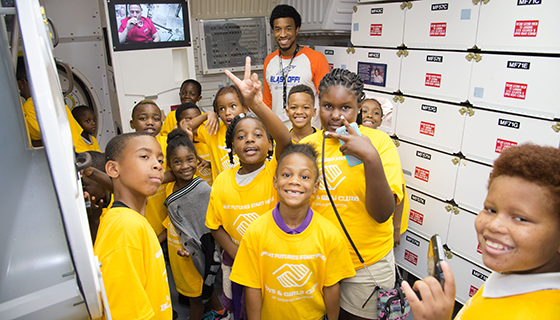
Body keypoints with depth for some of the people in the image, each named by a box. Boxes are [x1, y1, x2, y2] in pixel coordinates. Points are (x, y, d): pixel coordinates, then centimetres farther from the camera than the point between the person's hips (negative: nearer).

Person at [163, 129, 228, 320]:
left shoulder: (202, 190, -21)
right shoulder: (170, 189, -1)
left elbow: (208, 227, -19)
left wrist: (189, 246, -26)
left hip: (193, 254, -7)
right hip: (175, 252, 7)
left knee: (196, 293, 14)